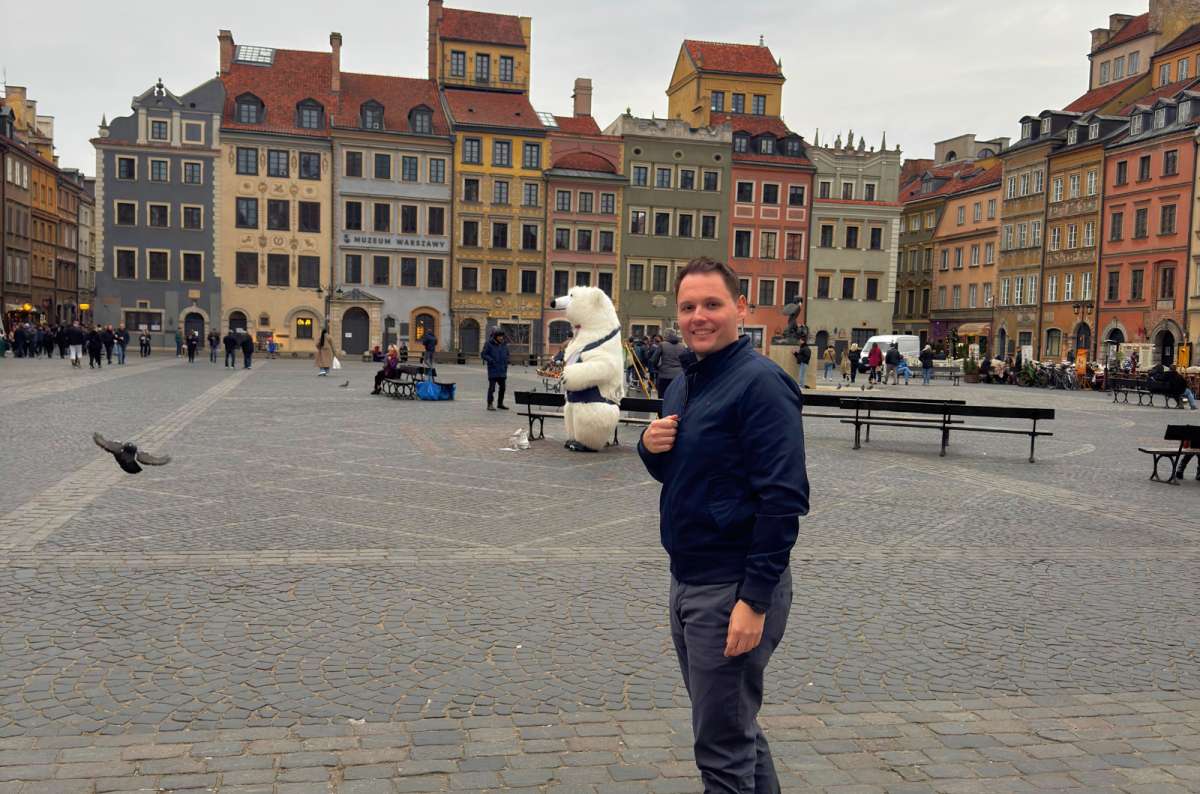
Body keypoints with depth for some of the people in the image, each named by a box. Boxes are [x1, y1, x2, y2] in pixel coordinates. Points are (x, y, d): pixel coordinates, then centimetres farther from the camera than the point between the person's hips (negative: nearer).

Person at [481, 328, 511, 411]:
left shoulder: (504, 344, 8)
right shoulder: (489, 344, -7)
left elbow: (507, 354, 21)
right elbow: (483, 355, -6)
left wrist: (506, 362, 4)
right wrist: (491, 360, -19)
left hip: (502, 370, 6)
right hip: (493, 370, -6)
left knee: (502, 387, 9)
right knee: (492, 387, -7)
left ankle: (500, 404, 21)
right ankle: (489, 405, -1)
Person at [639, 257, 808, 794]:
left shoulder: (760, 383, -16)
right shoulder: (687, 382, 10)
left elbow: (783, 497, -21)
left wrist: (755, 600, -23)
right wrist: (651, 446, -3)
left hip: (733, 589, -9)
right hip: (687, 582, 9)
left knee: (723, 748, 3)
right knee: (734, 727, 22)